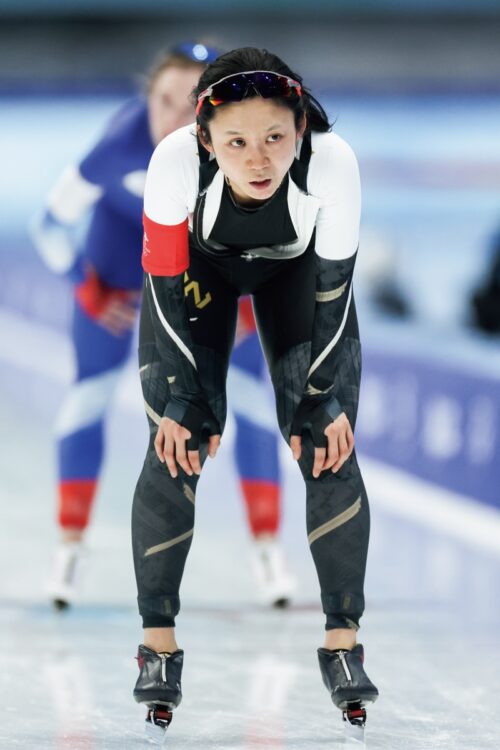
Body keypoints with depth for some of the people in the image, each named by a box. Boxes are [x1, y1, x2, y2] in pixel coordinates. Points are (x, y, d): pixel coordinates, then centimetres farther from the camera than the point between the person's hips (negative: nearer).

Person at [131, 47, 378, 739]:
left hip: (298, 267, 0)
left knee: (329, 451, -8)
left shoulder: (332, 163, -38)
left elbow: (334, 291, -22)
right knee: (175, 452, -9)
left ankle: (343, 640, 5)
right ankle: (159, 640, 4)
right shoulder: (176, 162, -39)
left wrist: (325, 400, -17)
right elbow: (168, 286, -23)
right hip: (199, 263, 0)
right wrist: (182, 396, -22)